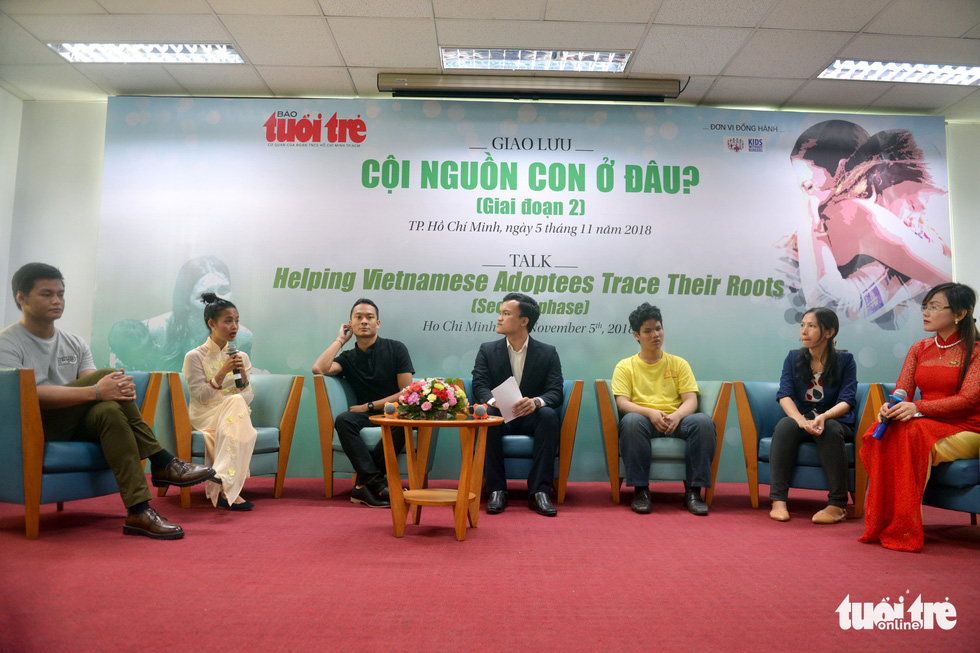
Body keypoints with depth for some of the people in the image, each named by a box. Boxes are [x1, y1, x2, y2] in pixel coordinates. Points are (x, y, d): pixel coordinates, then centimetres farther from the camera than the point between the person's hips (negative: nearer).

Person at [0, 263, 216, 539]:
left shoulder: (75, 344, 16)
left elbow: (92, 386, 2)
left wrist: (120, 390, -25)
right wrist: (96, 391, -33)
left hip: (75, 426, 5)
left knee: (110, 410, -31)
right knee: (107, 373, -25)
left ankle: (138, 511, -34)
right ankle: (162, 463, -26)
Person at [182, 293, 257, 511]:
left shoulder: (241, 357, 13)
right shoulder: (195, 357, 0)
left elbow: (248, 398, 8)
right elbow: (201, 397, -8)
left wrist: (243, 374, -11)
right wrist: (223, 372, -18)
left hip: (235, 415, 3)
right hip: (205, 417, -3)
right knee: (236, 402, -35)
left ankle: (222, 487, -43)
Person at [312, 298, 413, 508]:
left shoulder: (396, 349, 5)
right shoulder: (348, 358, 13)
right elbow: (319, 369, -9)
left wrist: (370, 406, -6)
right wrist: (340, 340, 4)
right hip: (366, 416, 2)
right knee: (343, 420, -30)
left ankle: (365, 485, -28)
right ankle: (377, 484, -33)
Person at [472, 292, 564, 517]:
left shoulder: (548, 353, 4)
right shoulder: (487, 350, 7)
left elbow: (556, 392, -6)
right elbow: (479, 386, -4)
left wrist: (536, 402, -30)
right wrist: (493, 401, -29)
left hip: (531, 417, 0)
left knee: (549, 415, -33)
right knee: (486, 414, -33)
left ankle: (539, 492, -31)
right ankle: (497, 490, -28)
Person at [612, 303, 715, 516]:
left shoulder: (679, 364, 18)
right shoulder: (625, 366, 13)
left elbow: (691, 400, 6)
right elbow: (622, 402, -1)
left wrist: (677, 415, -17)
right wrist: (650, 412, -21)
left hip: (676, 420, 2)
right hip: (644, 420, -2)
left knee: (704, 422, -30)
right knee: (631, 421, -37)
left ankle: (694, 491, -22)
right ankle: (640, 490, -27)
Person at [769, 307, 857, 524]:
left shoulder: (845, 361, 1)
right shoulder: (793, 358, 5)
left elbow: (847, 400, -10)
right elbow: (784, 394, -8)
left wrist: (824, 417, -32)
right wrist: (801, 420, -28)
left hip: (835, 420, -1)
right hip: (800, 418, 2)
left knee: (829, 430, -36)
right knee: (785, 425, -32)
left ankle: (837, 505, -30)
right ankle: (778, 500, -34)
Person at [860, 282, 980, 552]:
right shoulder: (919, 349, 15)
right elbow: (902, 391, 6)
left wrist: (918, 408, -28)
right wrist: (890, 407, -19)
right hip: (926, 425, 5)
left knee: (911, 432, -36)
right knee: (882, 434, -29)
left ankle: (903, 530, -30)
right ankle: (881, 524, -28)